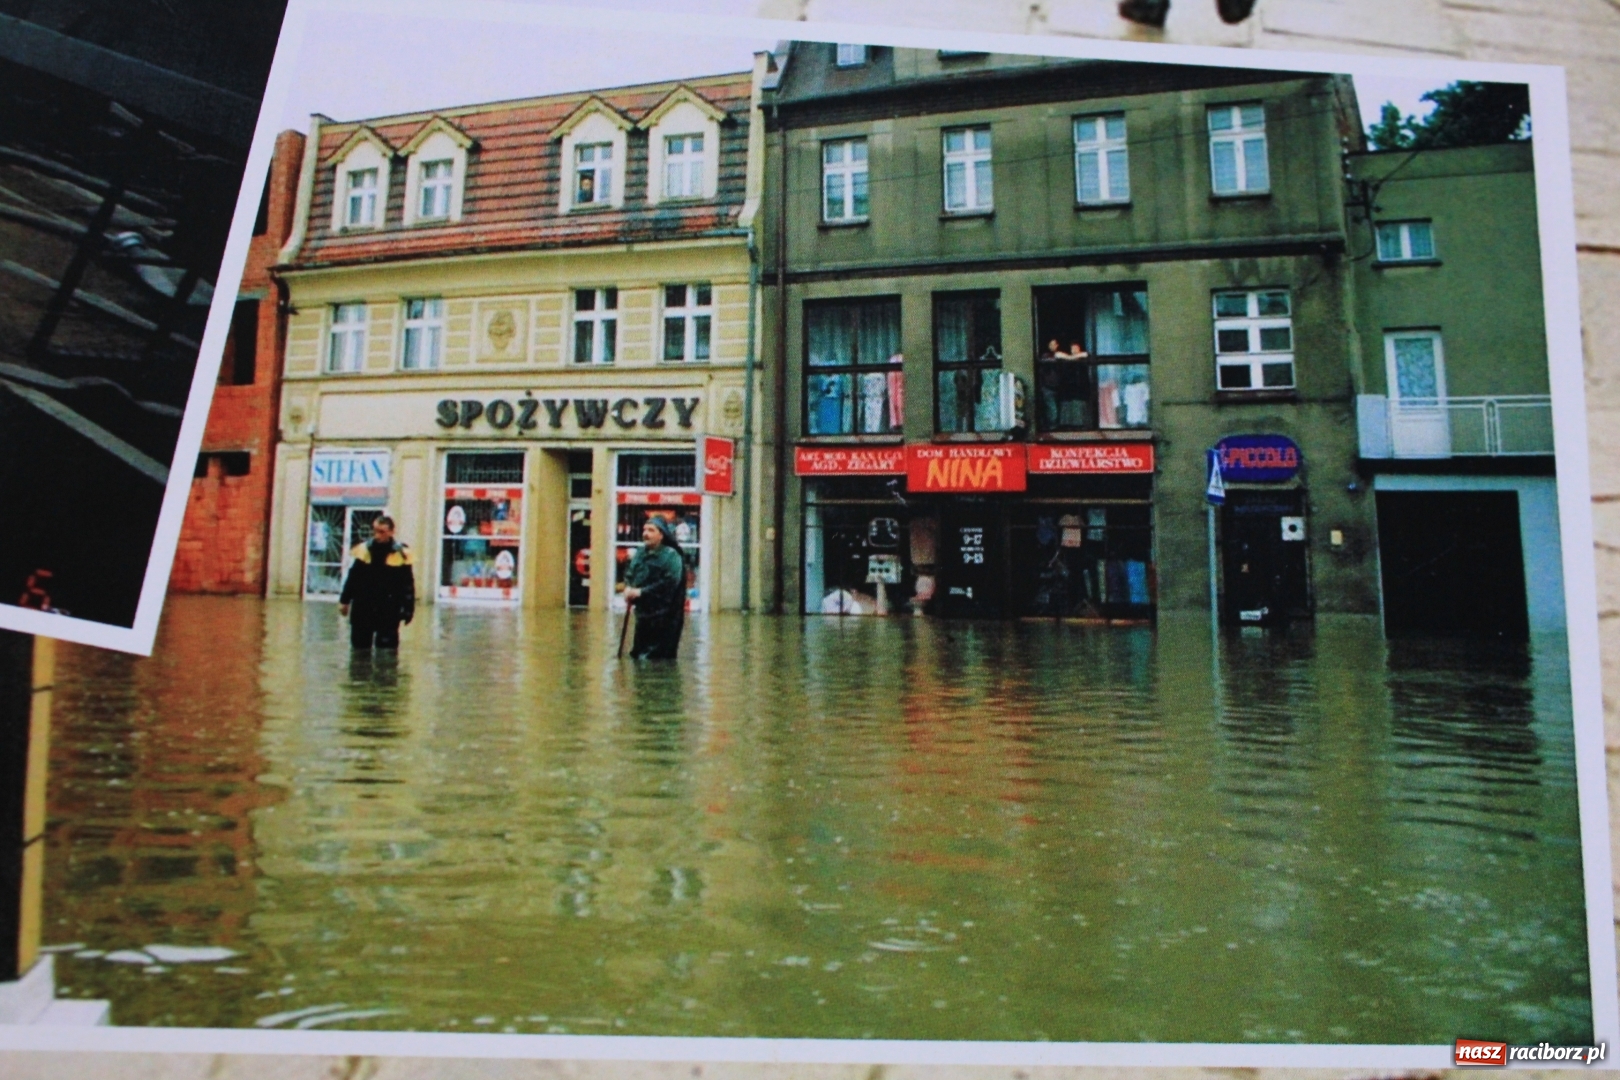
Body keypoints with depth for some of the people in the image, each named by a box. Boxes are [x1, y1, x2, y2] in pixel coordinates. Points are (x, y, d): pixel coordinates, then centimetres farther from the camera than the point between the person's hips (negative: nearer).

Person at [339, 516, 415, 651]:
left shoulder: (401, 554, -6)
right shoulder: (363, 550, 1)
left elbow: (408, 584, -3)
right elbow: (352, 578, 8)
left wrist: (408, 608, -6)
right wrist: (344, 601, 7)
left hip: (388, 611, -3)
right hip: (362, 608, 3)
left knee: (387, 646, -2)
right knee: (360, 645, 14)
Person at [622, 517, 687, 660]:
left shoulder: (671, 556, -11)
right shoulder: (640, 554, 12)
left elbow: (669, 583, -21)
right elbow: (629, 575, 16)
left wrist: (641, 592, -22)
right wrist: (628, 588, -8)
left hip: (664, 618, -8)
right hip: (642, 613, 8)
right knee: (638, 654, 15)